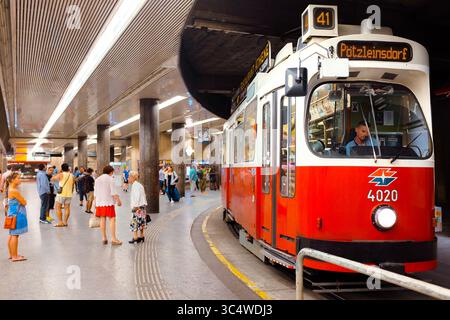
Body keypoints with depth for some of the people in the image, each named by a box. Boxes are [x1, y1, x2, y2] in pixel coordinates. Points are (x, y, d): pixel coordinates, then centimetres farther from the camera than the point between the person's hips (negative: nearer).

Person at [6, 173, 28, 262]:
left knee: (12, 235, 15)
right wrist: (23, 200, 3)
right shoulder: (14, 191, -19)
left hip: (13, 213, 10)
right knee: (15, 235, -5)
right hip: (16, 214, -10)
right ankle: (15, 256, -1)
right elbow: (24, 202, -14)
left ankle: (12, 254, 24)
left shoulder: (11, 189, 11)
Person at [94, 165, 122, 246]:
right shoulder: (110, 179, -6)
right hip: (108, 201, -6)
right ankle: (114, 239, -8)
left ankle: (104, 238, 12)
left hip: (99, 202, 6)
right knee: (112, 219, -5)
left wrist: (95, 202, 20)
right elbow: (113, 192, -12)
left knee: (102, 219, 9)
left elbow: (95, 193, 14)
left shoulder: (97, 179, 12)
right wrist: (118, 200, -7)